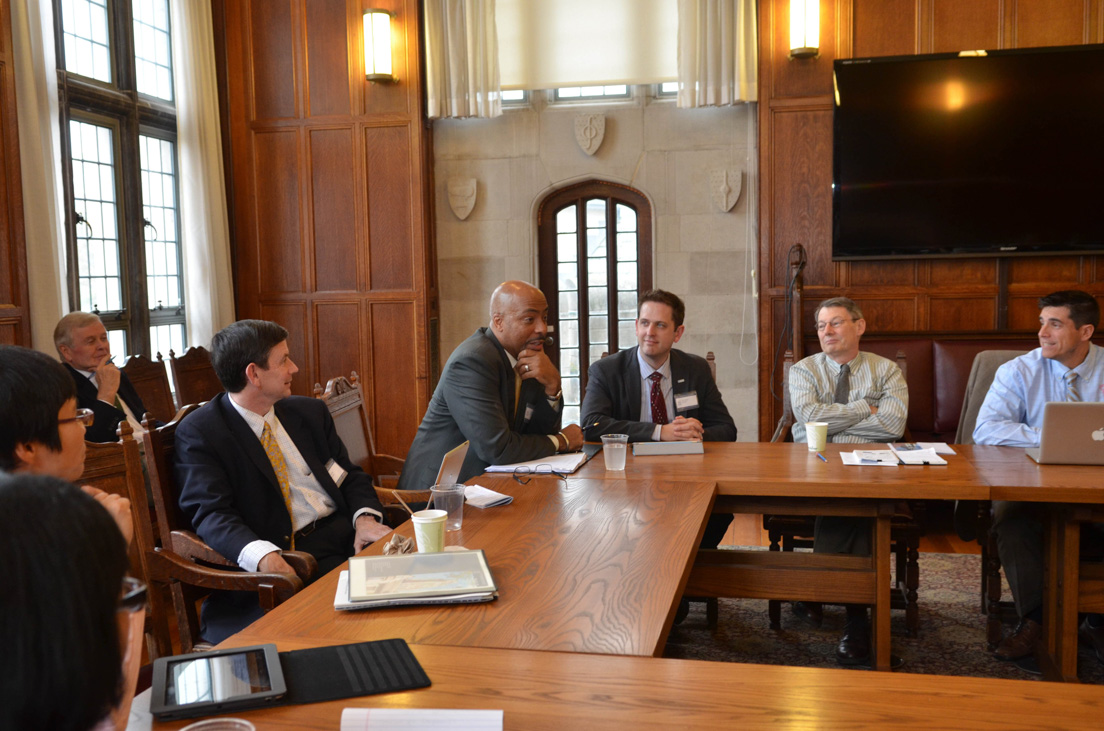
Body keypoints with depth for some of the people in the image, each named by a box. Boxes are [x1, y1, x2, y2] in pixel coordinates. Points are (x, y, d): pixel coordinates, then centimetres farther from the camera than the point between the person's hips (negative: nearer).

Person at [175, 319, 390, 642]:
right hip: (282, 556, -6)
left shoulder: (311, 412, 18)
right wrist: (261, 555, -33)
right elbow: (212, 514, -13)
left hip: (343, 535, 6)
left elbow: (351, 476, 19)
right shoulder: (197, 433, -1)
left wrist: (365, 517, -5)